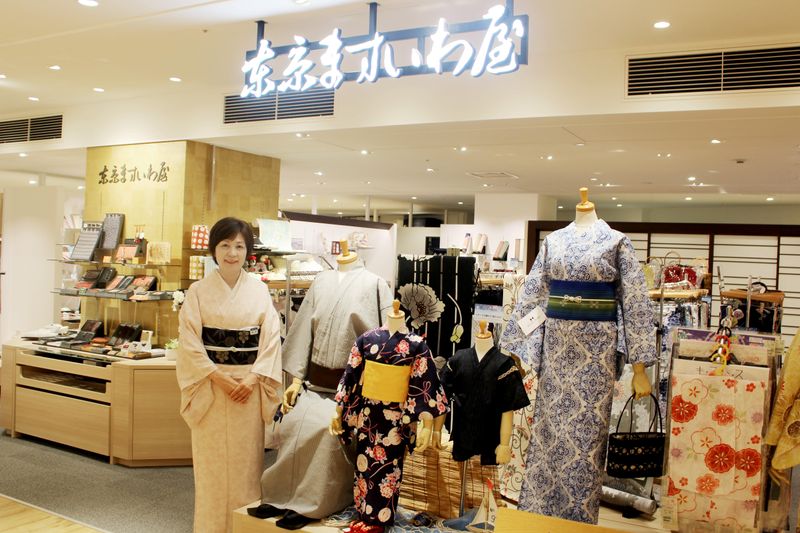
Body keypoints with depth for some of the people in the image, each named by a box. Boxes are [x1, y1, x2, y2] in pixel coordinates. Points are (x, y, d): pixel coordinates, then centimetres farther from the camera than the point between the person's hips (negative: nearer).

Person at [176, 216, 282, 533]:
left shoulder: (259, 290, 4)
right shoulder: (199, 291, 0)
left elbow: (272, 338, 1)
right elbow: (189, 341, -5)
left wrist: (253, 378, -11)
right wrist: (219, 377, -13)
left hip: (250, 387, 1)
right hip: (210, 385, -1)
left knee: (247, 458, 6)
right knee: (212, 460, 4)